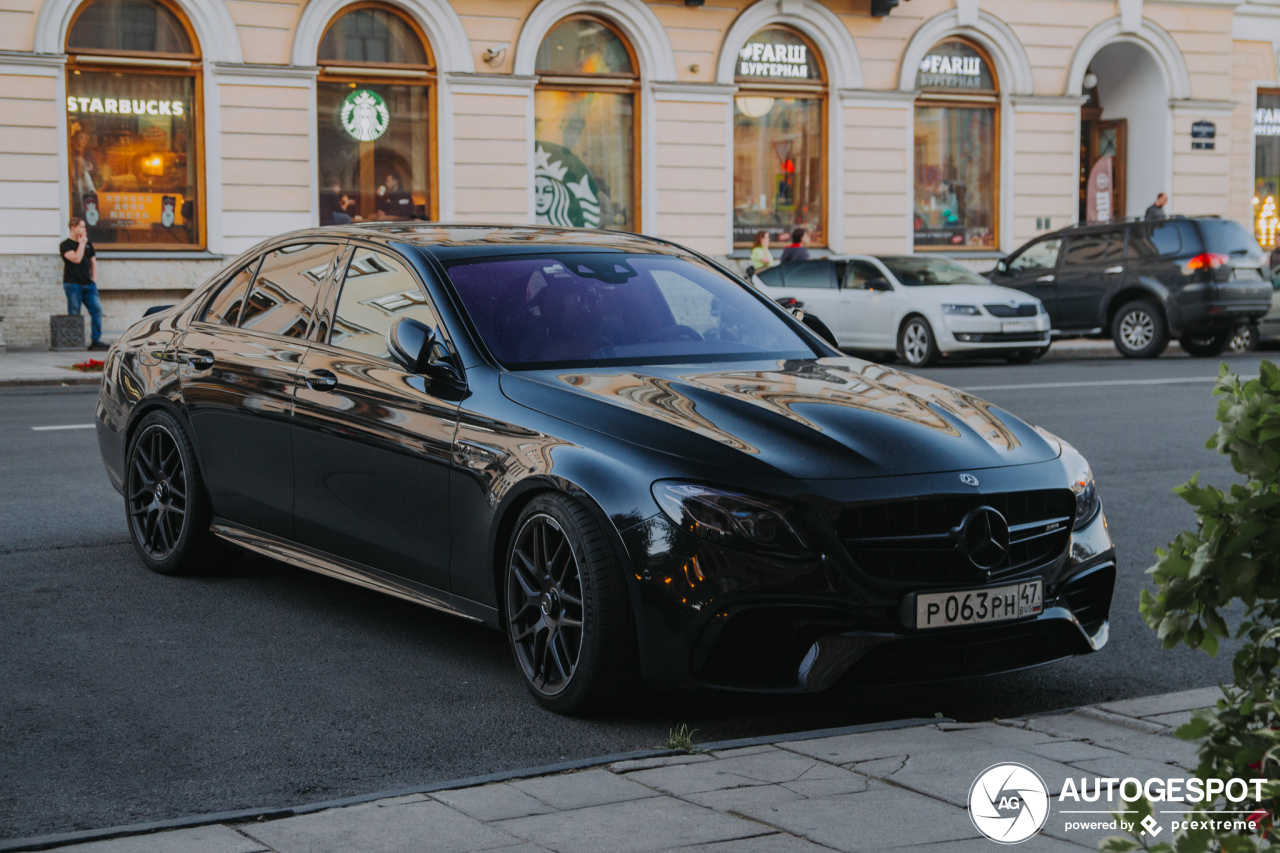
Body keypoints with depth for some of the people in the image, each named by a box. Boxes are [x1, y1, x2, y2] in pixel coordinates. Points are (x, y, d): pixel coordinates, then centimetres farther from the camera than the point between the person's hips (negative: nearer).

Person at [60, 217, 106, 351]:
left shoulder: (88, 244, 17)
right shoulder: (65, 245, -2)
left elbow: (93, 262, 22)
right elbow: (76, 258, -17)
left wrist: (94, 280, 11)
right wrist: (81, 244, -7)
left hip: (88, 284, 5)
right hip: (73, 285, -5)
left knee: (97, 309, -6)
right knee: (74, 315, -4)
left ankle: (95, 340, -1)